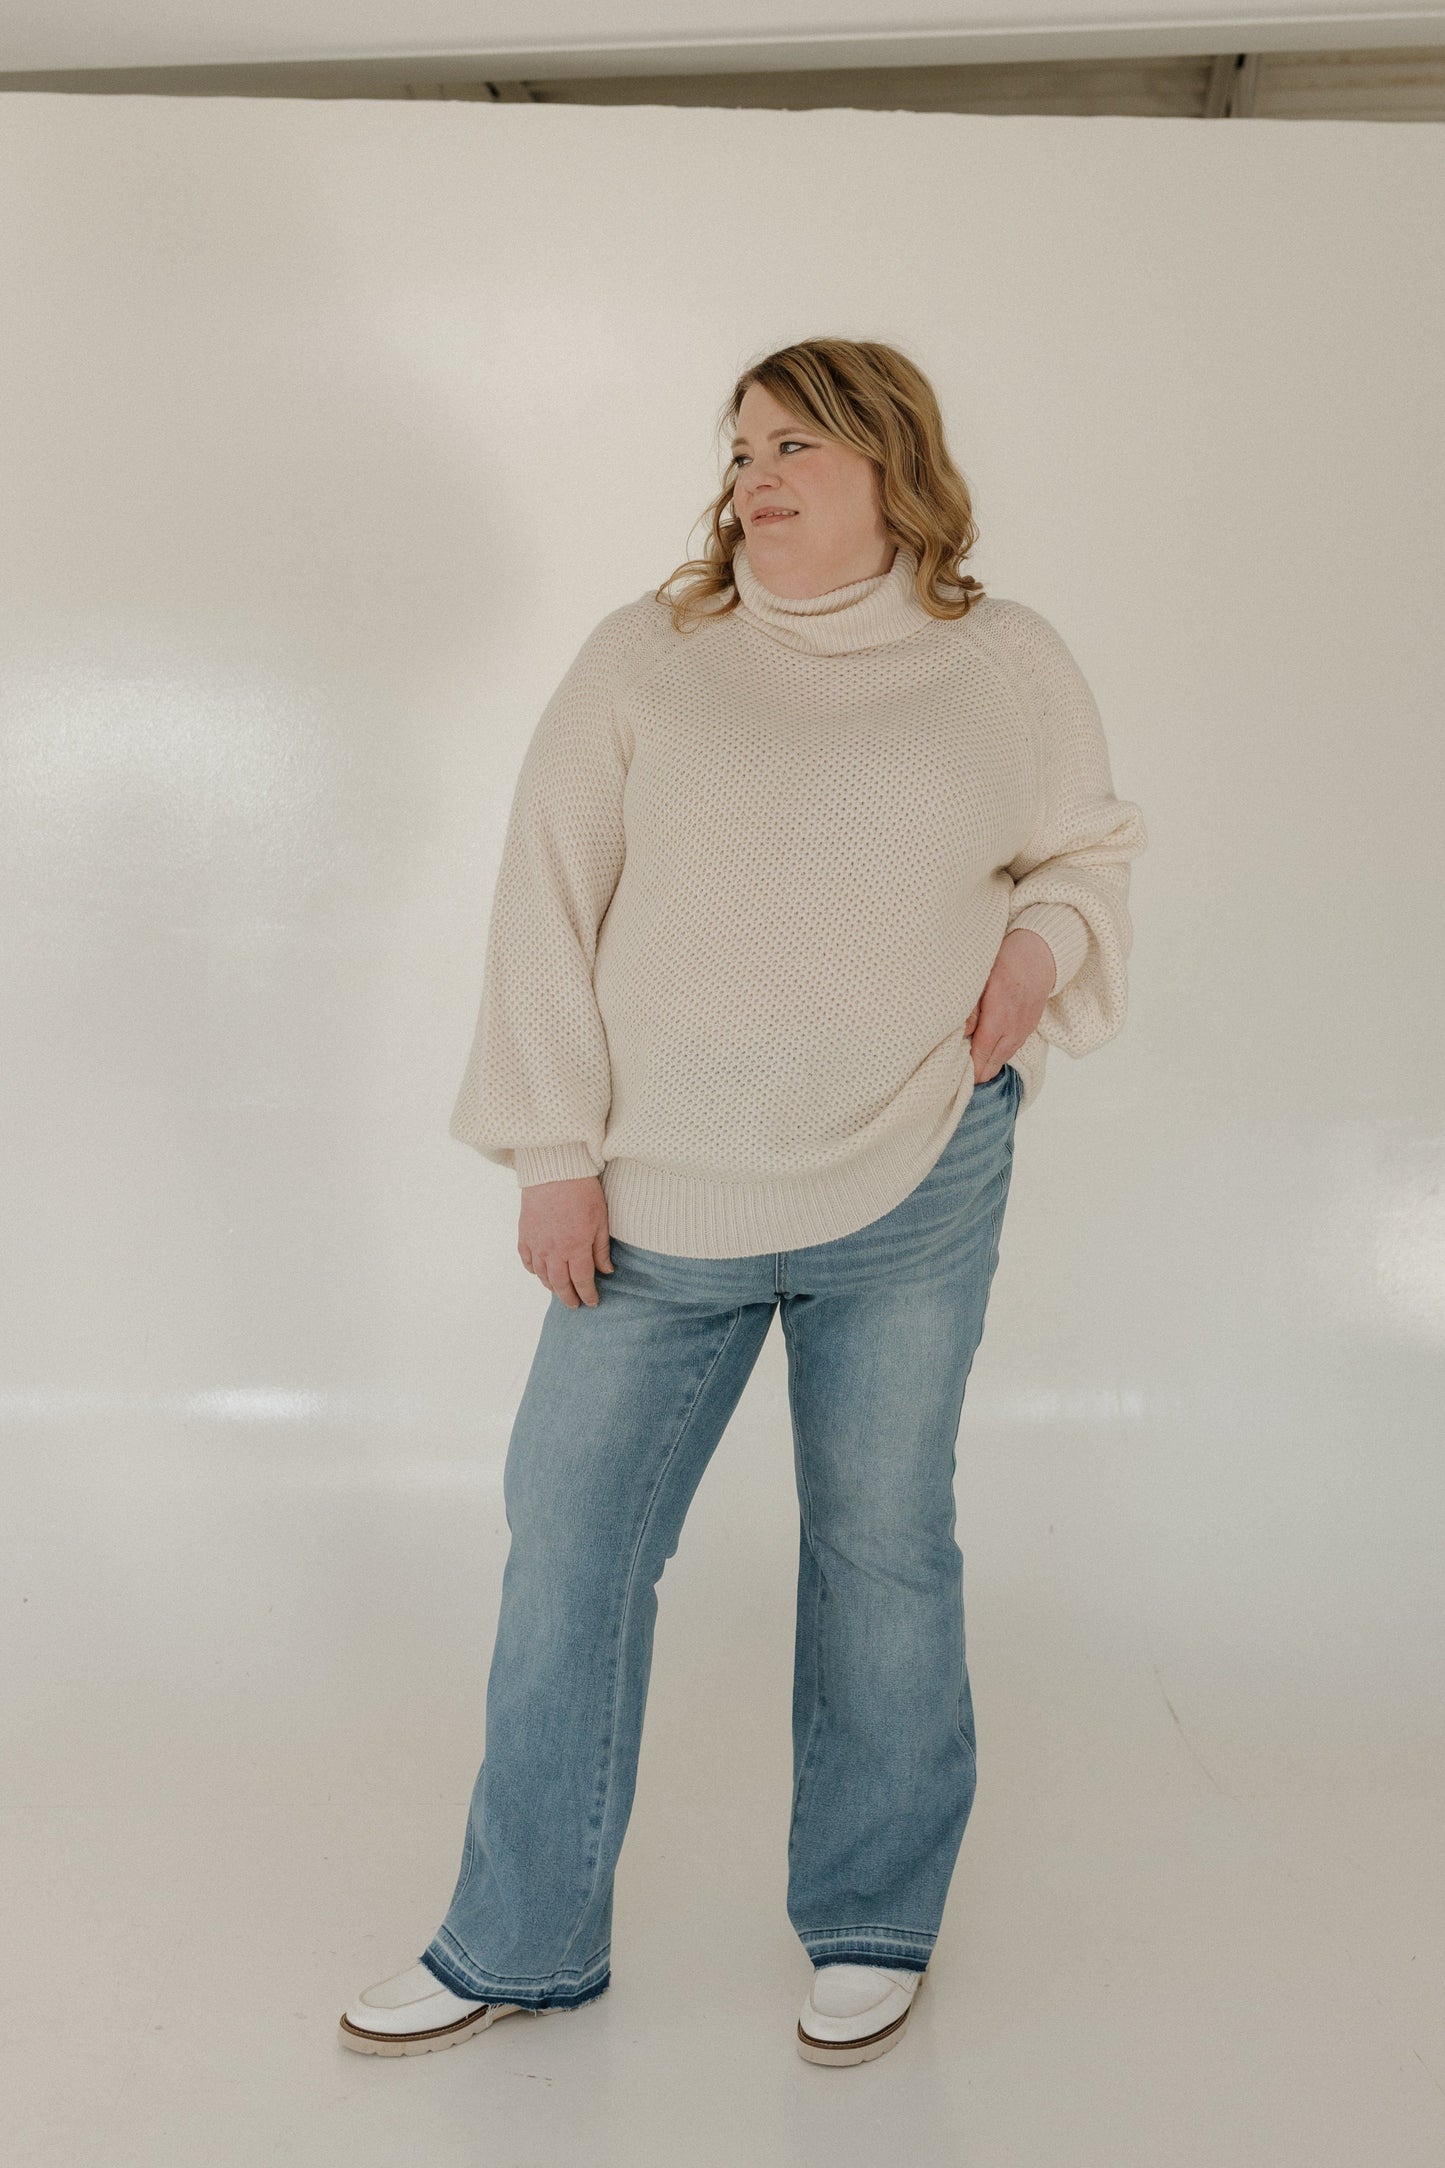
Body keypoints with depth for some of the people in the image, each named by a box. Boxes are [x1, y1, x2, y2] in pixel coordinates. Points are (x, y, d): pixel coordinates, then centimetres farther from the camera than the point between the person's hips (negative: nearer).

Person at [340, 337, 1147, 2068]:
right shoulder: (642, 658, 1)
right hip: (660, 1196, 1)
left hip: (912, 1194, 0)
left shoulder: (1008, 664, 4)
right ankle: (520, 1944, 22)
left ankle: (871, 1930, 30)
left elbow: (1089, 847, 19)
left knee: (882, 1548, 10)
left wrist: (1043, 944, -3)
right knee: (570, 1541, 4)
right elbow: (549, 900, 0)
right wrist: (557, 1150, -5)